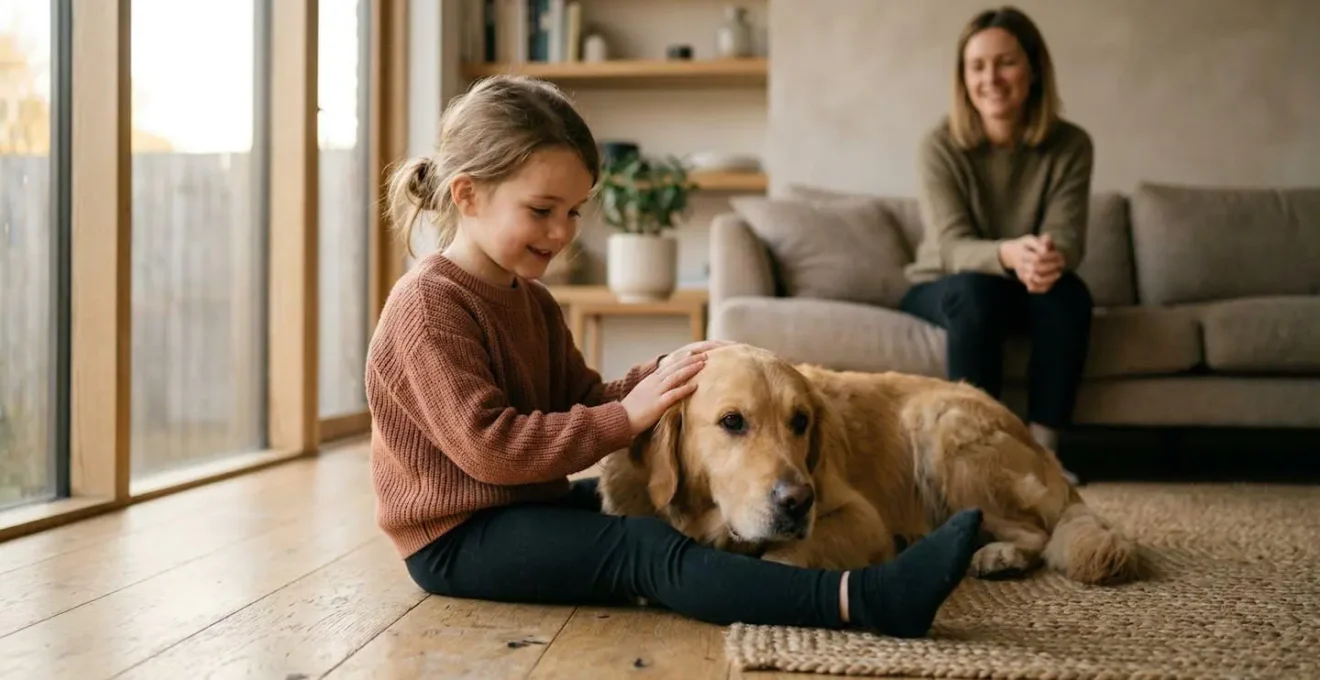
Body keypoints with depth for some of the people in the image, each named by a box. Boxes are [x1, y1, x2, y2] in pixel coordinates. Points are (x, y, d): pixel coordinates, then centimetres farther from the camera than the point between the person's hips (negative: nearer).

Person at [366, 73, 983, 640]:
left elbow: (581, 400, 9)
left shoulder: (528, 297, 13)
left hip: (525, 507, 10)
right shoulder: (429, 302, -17)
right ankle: (867, 599, -40)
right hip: (457, 538, -10)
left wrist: (659, 379, -10)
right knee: (645, 548, -26)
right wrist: (627, 416, -23)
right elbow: (488, 445, -25)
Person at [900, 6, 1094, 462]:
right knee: (977, 292, -35)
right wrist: (1008, 254, -49)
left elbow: (1066, 236, -19)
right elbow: (952, 246, -26)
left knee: (1068, 292, -30)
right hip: (942, 289, -2)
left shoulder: (1070, 145, -11)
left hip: (1029, 290, 2)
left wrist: (1052, 256, -46)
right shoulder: (942, 145, -17)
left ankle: (1043, 450, -25)